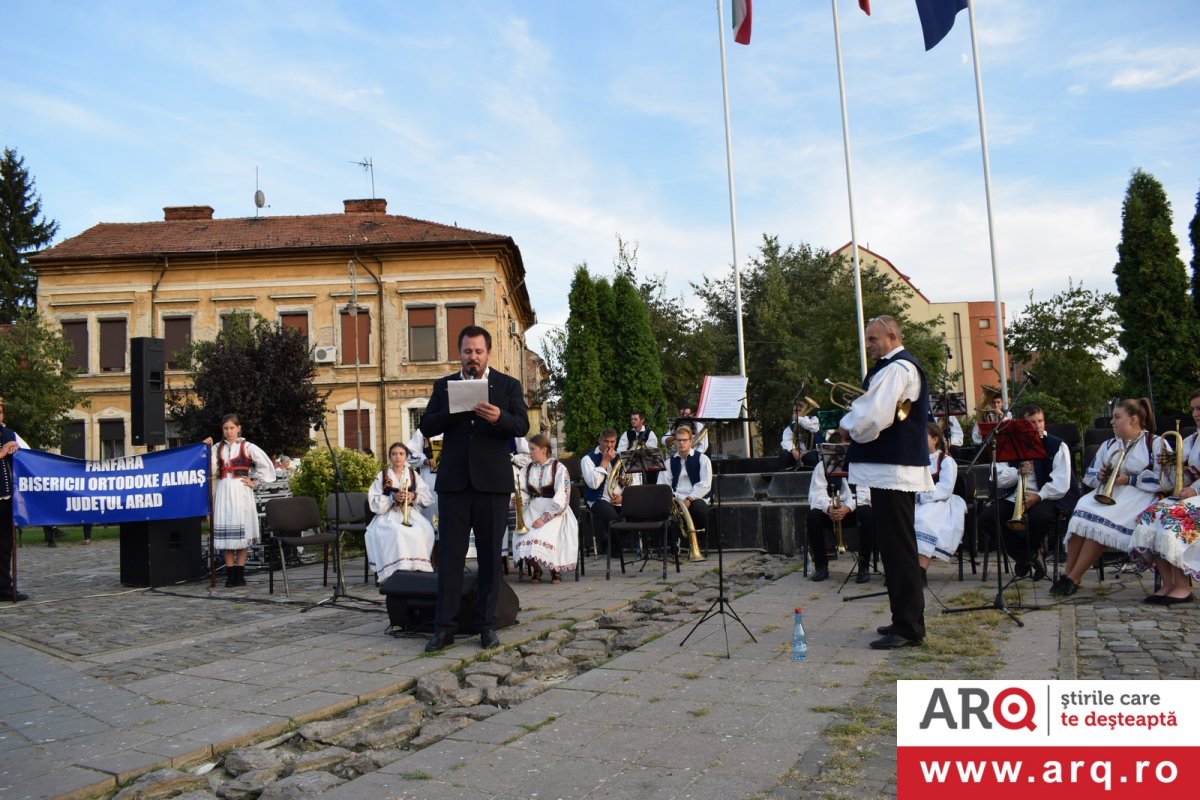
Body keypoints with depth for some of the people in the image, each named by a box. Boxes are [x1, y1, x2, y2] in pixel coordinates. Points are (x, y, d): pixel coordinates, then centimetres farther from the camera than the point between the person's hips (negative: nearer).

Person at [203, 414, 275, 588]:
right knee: (225, 533, 1)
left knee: (242, 532, -3)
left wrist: (254, 481, -2)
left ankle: (240, 574, 4)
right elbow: (211, 470, 1)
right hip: (223, 492, 3)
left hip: (240, 492, -3)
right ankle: (230, 574, 7)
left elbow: (266, 465, 0)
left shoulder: (247, 447, 2)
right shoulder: (218, 448, 12)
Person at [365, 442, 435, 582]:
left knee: (424, 530, -31)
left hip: (411, 514, 2)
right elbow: (374, 502, -1)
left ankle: (419, 568, -25)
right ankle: (398, 570, -30)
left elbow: (428, 498, 7)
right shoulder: (382, 476, 8)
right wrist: (393, 498, -14)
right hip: (389, 516, -2)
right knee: (397, 532, -35)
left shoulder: (413, 474, 13)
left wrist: (415, 496, -12)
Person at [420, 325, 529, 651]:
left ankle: (487, 624, 15)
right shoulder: (444, 386, 11)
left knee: (490, 556, 5)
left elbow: (522, 426, -4)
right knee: (449, 555, 2)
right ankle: (444, 627, 8)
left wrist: (499, 417, -24)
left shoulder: (508, 385, 6)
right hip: (453, 481, 1)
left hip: (492, 481, -1)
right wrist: (453, 409, -15)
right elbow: (427, 426, 2)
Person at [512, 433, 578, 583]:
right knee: (523, 535, -25)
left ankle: (555, 569, -5)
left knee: (542, 537, -31)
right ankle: (536, 568, -1)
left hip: (554, 513, -4)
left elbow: (561, 499, -11)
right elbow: (522, 493, 5)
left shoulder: (559, 468, -3)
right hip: (533, 511, 4)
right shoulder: (527, 469, 12)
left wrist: (544, 518, -20)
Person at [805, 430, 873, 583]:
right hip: (829, 511, 2)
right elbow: (816, 494, -10)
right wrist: (829, 508, -31)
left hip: (854, 510, -1)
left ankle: (864, 567, -23)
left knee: (867, 514, -33)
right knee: (812, 517, -27)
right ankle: (821, 566, -13)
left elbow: (863, 493, -16)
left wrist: (847, 508, -34)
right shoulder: (822, 465, 3)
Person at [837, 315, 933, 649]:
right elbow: (877, 409, 22)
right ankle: (906, 619, 26)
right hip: (894, 466, 11)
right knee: (896, 547, 16)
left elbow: (874, 416, -24)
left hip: (893, 469, -11)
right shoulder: (896, 366, 20)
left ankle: (908, 627, -1)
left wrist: (849, 426, -6)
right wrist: (856, 422, 3)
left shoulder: (897, 368, -14)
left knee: (897, 548, -7)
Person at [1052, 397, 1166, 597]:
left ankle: (1073, 579, -32)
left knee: (1103, 520, -33)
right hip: (1106, 494, 5)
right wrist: (1101, 477, 0)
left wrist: (1129, 480, -14)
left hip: (1137, 496, -5)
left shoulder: (1156, 444, 5)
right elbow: (1089, 476, 23)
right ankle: (1068, 573, -32)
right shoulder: (1108, 445, 25)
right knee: (1082, 510, -29)